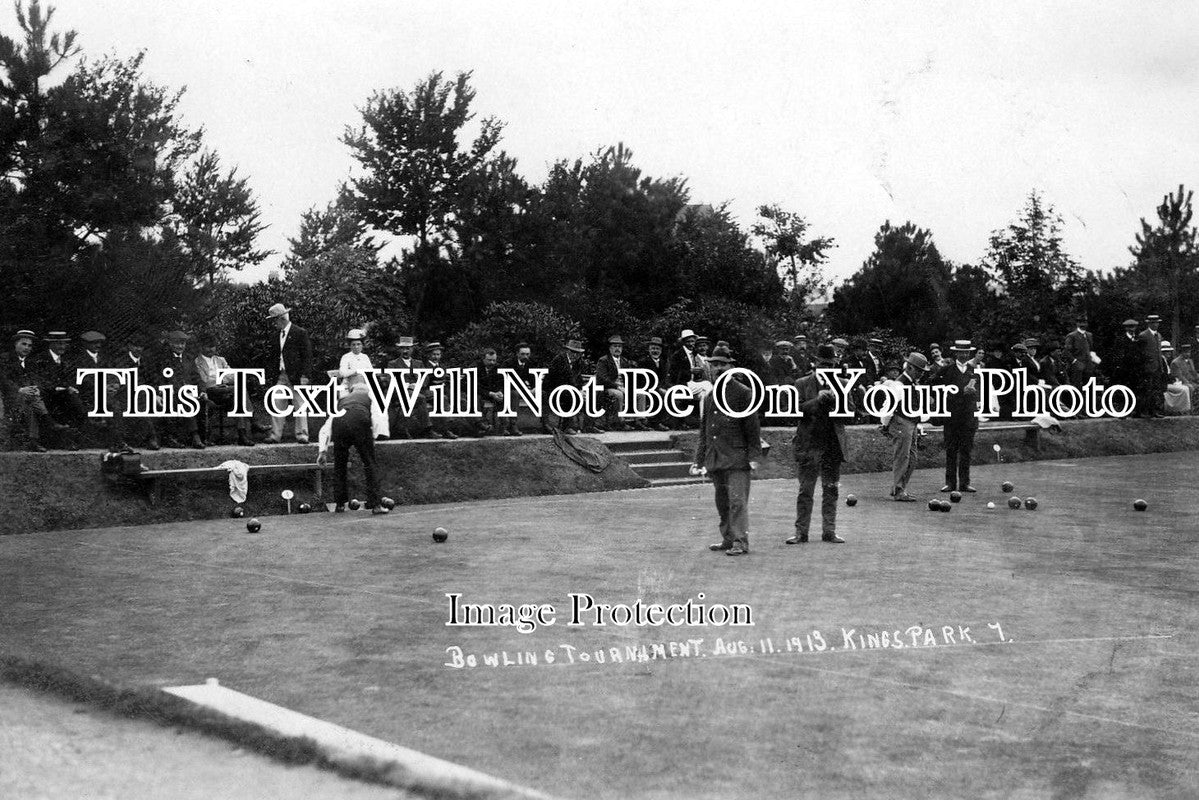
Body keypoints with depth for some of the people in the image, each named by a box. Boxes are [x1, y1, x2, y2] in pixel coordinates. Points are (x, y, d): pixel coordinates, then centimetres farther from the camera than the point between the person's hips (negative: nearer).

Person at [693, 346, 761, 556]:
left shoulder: (743, 393, -1)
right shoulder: (708, 396, 16)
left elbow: (753, 428, -2)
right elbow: (703, 431, 20)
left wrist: (754, 456, -9)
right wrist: (699, 460, 16)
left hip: (737, 458, -6)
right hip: (715, 459, 6)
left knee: (738, 501, -10)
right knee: (722, 503, 9)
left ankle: (740, 542, -9)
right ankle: (728, 539, 18)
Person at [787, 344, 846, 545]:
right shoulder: (802, 384, 4)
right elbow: (796, 410, -7)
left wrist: (836, 400, -12)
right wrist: (818, 399, -18)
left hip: (833, 446, 2)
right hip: (808, 445, -2)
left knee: (831, 491, 6)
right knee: (805, 491, 1)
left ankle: (829, 531, 12)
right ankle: (801, 532, 6)